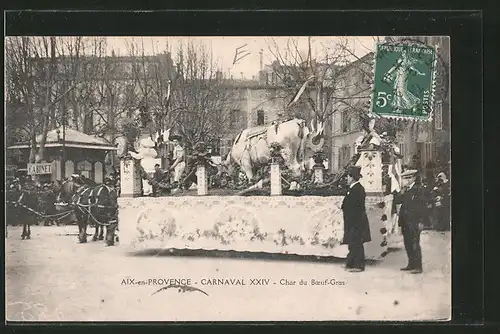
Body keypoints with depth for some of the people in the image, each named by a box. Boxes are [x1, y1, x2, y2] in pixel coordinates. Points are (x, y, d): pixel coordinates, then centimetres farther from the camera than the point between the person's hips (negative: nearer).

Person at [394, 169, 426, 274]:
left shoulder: (418, 189, -7)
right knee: (408, 244, 12)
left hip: (414, 222, -7)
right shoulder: (405, 190, 14)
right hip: (405, 222, 7)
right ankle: (411, 264, 20)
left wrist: (421, 222, -13)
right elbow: (397, 200, 5)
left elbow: (422, 206, -10)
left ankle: (418, 266, 0)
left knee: (415, 244, -5)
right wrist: (403, 190, -6)